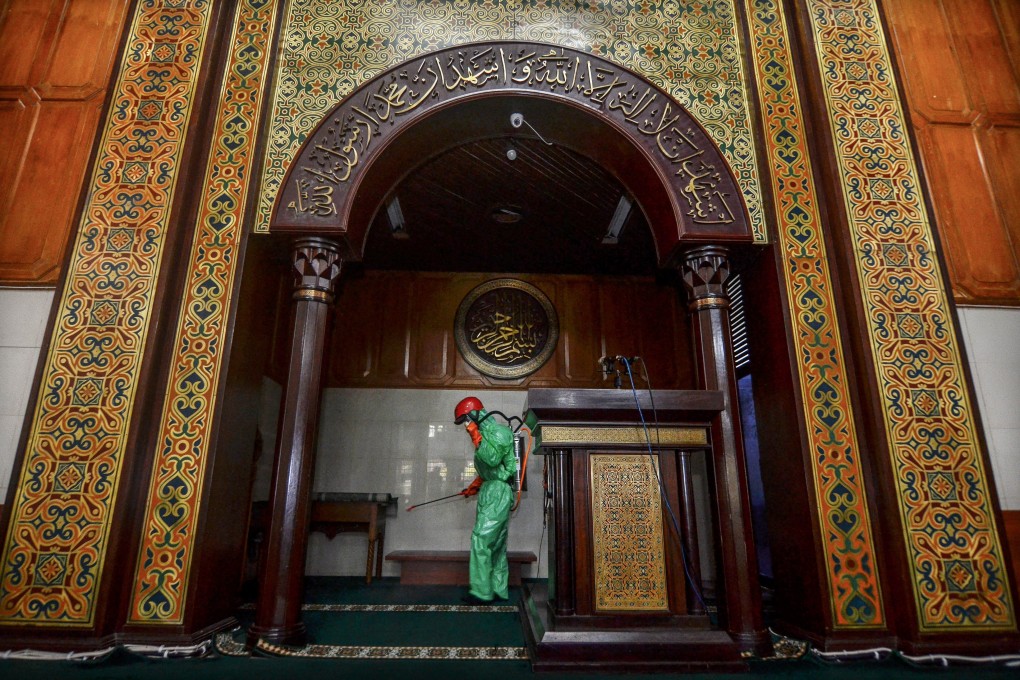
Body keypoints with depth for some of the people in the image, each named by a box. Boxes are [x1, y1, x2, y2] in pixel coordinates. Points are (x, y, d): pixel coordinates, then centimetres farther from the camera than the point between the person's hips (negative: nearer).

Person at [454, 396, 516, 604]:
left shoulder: (498, 431, -12)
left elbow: (492, 459, -26)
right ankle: (499, 589, 20)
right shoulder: (487, 433, 16)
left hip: (497, 492, -10)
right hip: (492, 492, 10)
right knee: (496, 542, 13)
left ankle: (482, 592, -5)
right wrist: (474, 486, 20)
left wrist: (476, 436, -21)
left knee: (481, 539, -10)